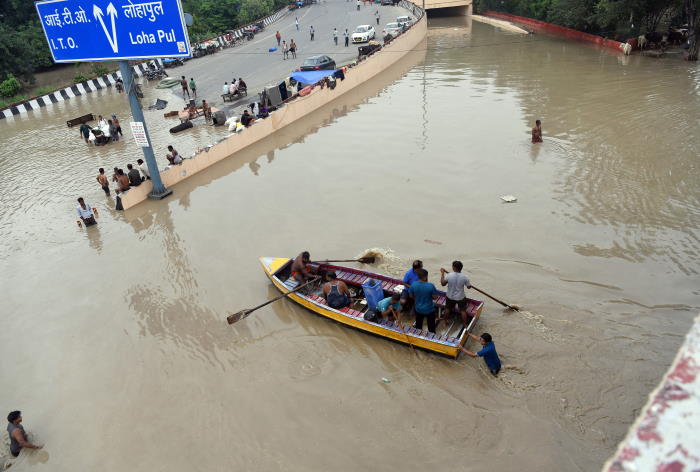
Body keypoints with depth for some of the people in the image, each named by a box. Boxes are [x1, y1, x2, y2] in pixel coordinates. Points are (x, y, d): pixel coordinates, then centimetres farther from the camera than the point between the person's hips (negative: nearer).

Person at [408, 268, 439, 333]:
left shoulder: (413, 285, -19)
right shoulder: (430, 286, -29)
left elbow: (411, 296, -5)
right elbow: (435, 296, -16)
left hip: (418, 309, 3)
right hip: (429, 310, -3)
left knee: (418, 326, 26)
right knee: (431, 326, 21)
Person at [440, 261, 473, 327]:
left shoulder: (448, 275, -22)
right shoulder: (464, 277, -20)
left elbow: (443, 283, -12)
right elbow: (469, 287, -8)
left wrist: (442, 273, -5)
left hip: (450, 297, 1)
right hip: (461, 297, -1)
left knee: (448, 309, 23)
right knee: (463, 310, 17)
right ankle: (465, 324, 27)